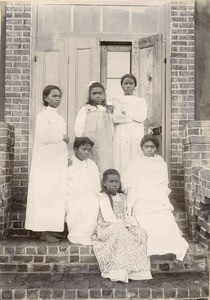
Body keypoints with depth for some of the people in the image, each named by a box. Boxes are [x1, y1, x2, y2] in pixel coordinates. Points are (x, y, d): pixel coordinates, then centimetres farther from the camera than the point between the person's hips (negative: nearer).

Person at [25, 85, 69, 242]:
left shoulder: (58, 116, 17)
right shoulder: (44, 115, -8)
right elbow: (43, 137, -21)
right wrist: (62, 137, -12)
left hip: (58, 161, 8)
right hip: (47, 162, -8)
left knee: (56, 193, 8)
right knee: (46, 193, -4)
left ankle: (49, 229, 16)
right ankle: (44, 231, 4)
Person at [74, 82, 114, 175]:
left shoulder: (108, 110, 15)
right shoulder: (85, 109, 2)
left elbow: (111, 128, 15)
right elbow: (78, 129, -3)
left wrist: (110, 142, 7)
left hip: (106, 147, 4)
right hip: (90, 147, -3)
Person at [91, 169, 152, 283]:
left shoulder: (122, 197, 17)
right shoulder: (103, 197, -4)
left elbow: (125, 215, 15)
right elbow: (107, 217, -13)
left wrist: (127, 223, -6)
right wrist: (122, 223, -14)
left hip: (122, 226, 6)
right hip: (106, 228, -6)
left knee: (140, 233, -19)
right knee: (120, 231, -37)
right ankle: (121, 270, -35)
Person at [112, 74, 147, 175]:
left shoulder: (141, 101, 15)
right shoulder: (117, 101, 13)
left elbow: (142, 117, -3)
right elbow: (115, 118, -4)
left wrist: (125, 112, 0)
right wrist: (134, 117, -3)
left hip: (137, 135, 1)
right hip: (121, 135, 0)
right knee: (121, 162, -7)